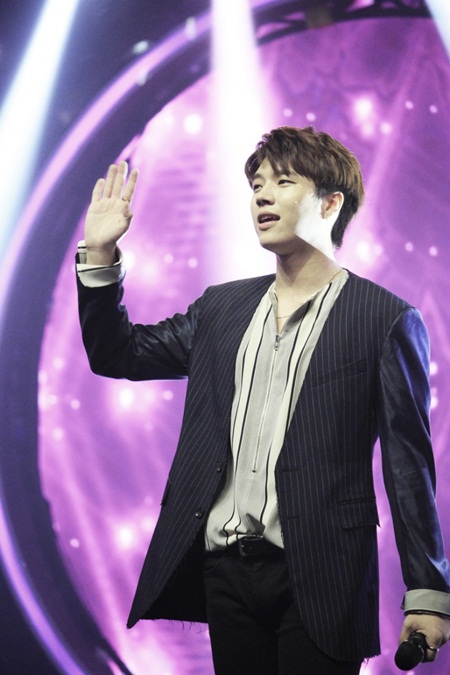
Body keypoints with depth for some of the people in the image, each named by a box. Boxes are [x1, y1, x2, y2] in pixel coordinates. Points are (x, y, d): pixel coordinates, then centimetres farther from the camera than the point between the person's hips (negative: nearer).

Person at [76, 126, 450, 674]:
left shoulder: (387, 320, -2)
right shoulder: (221, 307, 13)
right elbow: (116, 354, 17)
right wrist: (100, 253, 4)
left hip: (317, 581, -5)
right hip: (224, 569, 5)